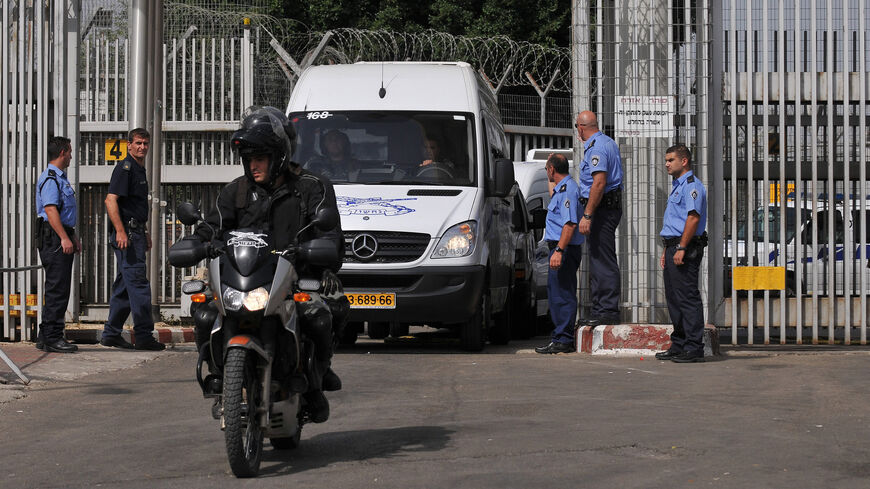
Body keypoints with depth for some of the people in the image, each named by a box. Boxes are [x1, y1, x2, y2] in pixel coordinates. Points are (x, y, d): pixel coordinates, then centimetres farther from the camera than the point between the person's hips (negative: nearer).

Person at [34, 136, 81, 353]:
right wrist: (64, 238, -28)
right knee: (57, 289, -11)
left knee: (58, 289, 12)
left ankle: (45, 337, 17)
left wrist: (73, 237, 29)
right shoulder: (50, 179, -12)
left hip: (63, 237, 11)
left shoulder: (60, 178, 21)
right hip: (54, 238, -11)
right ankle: (52, 338, -10)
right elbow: (50, 209, -22)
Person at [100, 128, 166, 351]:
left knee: (125, 285, 11)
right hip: (126, 233, -10)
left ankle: (111, 334, 16)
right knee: (138, 283, -12)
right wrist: (120, 231, -26)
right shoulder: (125, 168, -10)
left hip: (136, 233, 10)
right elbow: (110, 200, -19)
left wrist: (145, 233, 29)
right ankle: (144, 336, -12)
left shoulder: (140, 170, 20)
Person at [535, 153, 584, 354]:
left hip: (564, 248, -11)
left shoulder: (567, 189, -15)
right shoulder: (562, 188, 19)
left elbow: (570, 224, -26)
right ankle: (560, 336, 19)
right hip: (559, 248, 11)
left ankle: (563, 340, -10)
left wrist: (559, 250, -30)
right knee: (555, 291, 14)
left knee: (562, 294, -10)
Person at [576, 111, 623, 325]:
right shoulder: (608, 143, 17)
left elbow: (599, 183, -25)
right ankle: (599, 309, 16)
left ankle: (608, 311, -11)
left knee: (603, 260, -10)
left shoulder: (596, 148, -16)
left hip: (602, 208, -11)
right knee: (598, 259, 13)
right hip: (612, 205, 11)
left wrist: (587, 215, -26)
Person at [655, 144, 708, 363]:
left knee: (687, 297, -10)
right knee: (674, 297, 12)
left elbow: (693, 217, -21)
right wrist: (667, 250, 23)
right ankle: (679, 345, 17)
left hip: (686, 247, -11)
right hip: (674, 247, 11)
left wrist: (681, 248, -24)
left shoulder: (691, 185, -11)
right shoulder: (678, 186, 22)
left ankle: (693, 348, -10)